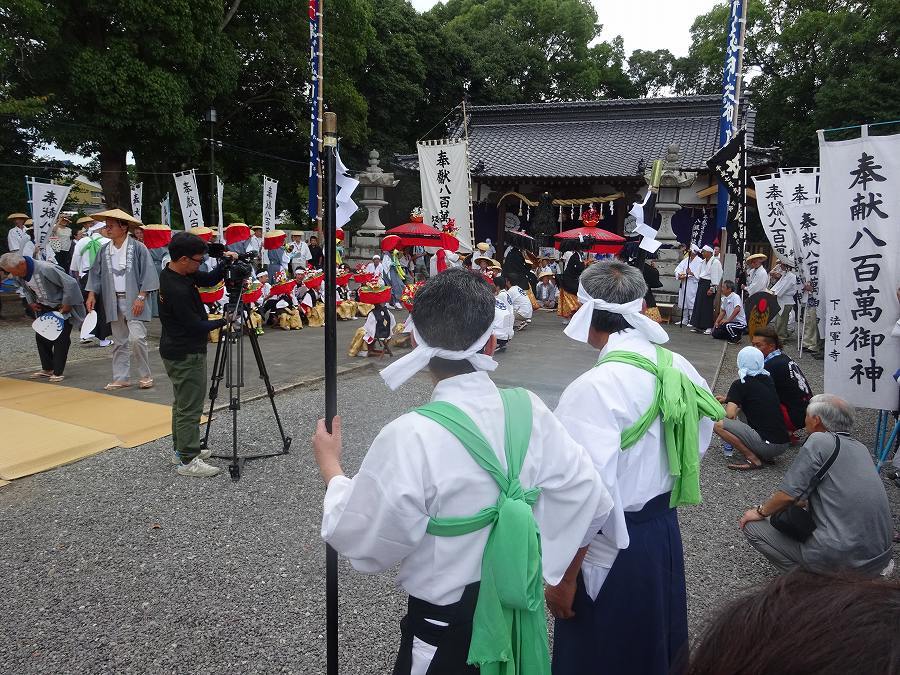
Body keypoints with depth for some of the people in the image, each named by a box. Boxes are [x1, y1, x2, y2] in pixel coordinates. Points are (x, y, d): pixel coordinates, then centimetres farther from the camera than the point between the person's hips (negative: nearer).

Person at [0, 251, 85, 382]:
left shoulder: (46, 269, -31)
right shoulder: (19, 276, -7)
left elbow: (71, 283, -28)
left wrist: (67, 304, -23)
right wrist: (31, 302, 3)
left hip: (62, 307, -8)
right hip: (44, 307, 8)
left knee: (61, 339, -7)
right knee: (40, 337, 8)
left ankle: (58, 372, 2)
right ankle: (47, 369, 21)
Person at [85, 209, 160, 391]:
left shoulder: (138, 248, -7)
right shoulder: (104, 251, 8)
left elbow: (147, 274, -9)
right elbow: (96, 274, 15)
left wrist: (141, 297, -14)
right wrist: (92, 294, 4)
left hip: (133, 302, -5)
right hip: (114, 302, 5)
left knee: (137, 338, -13)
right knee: (119, 342, 10)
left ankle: (146, 376, 4)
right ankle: (121, 378, 18)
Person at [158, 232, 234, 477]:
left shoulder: (172, 273, 2)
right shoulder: (177, 290, -27)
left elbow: (209, 280, 9)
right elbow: (195, 326, -21)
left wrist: (226, 264, -8)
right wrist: (223, 321, -7)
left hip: (176, 352, 10)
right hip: (186, 355, -10)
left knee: (182, 403, 19)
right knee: (190, 408, -2)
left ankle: (182, 449, 31)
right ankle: (187, 460, 5)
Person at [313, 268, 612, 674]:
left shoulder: (411, 438, -28)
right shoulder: (531, 410, -13)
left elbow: (361, 543, -16)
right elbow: (592, 504, -6)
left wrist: (330, 467, -2)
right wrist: (544, 569, 7)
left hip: (446, 632, -4)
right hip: (520, 613, 5)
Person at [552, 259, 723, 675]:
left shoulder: (596, 387, -27)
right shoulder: (678, 368, -6)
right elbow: (698, 442, 8)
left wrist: (564, 579, -16)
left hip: (612, 551, -7)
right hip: (666, 532, 7)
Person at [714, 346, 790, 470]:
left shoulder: (740, 384, -7)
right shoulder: (767, 379, 14)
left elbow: (730, 415, -15)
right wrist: (728, 398, 30)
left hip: (768, 444, -8)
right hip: (784, 443, 8)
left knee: (718, 425, -7)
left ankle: (753, 460, -8)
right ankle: (766, 455, 13)